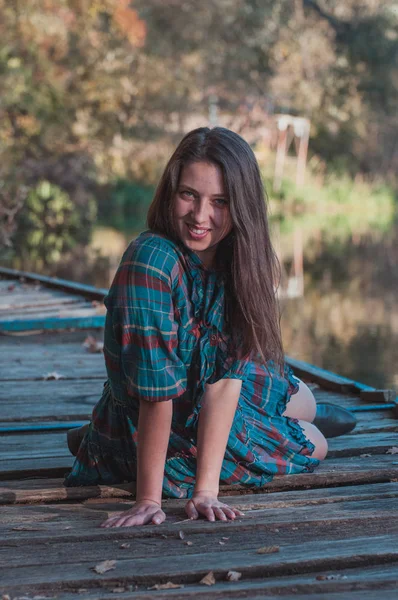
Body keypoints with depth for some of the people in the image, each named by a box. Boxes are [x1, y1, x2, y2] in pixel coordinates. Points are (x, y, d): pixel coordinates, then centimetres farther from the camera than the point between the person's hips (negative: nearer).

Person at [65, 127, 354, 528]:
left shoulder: (237, 261, -15)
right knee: (313, 445, 13)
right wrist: (149, 500, -34)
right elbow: (158, 392, -36)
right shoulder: (152, 262, -35)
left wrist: (207, 488, -27)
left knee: (302, 402, 31)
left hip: (202, 399, 6)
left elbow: (227, 376, -21)